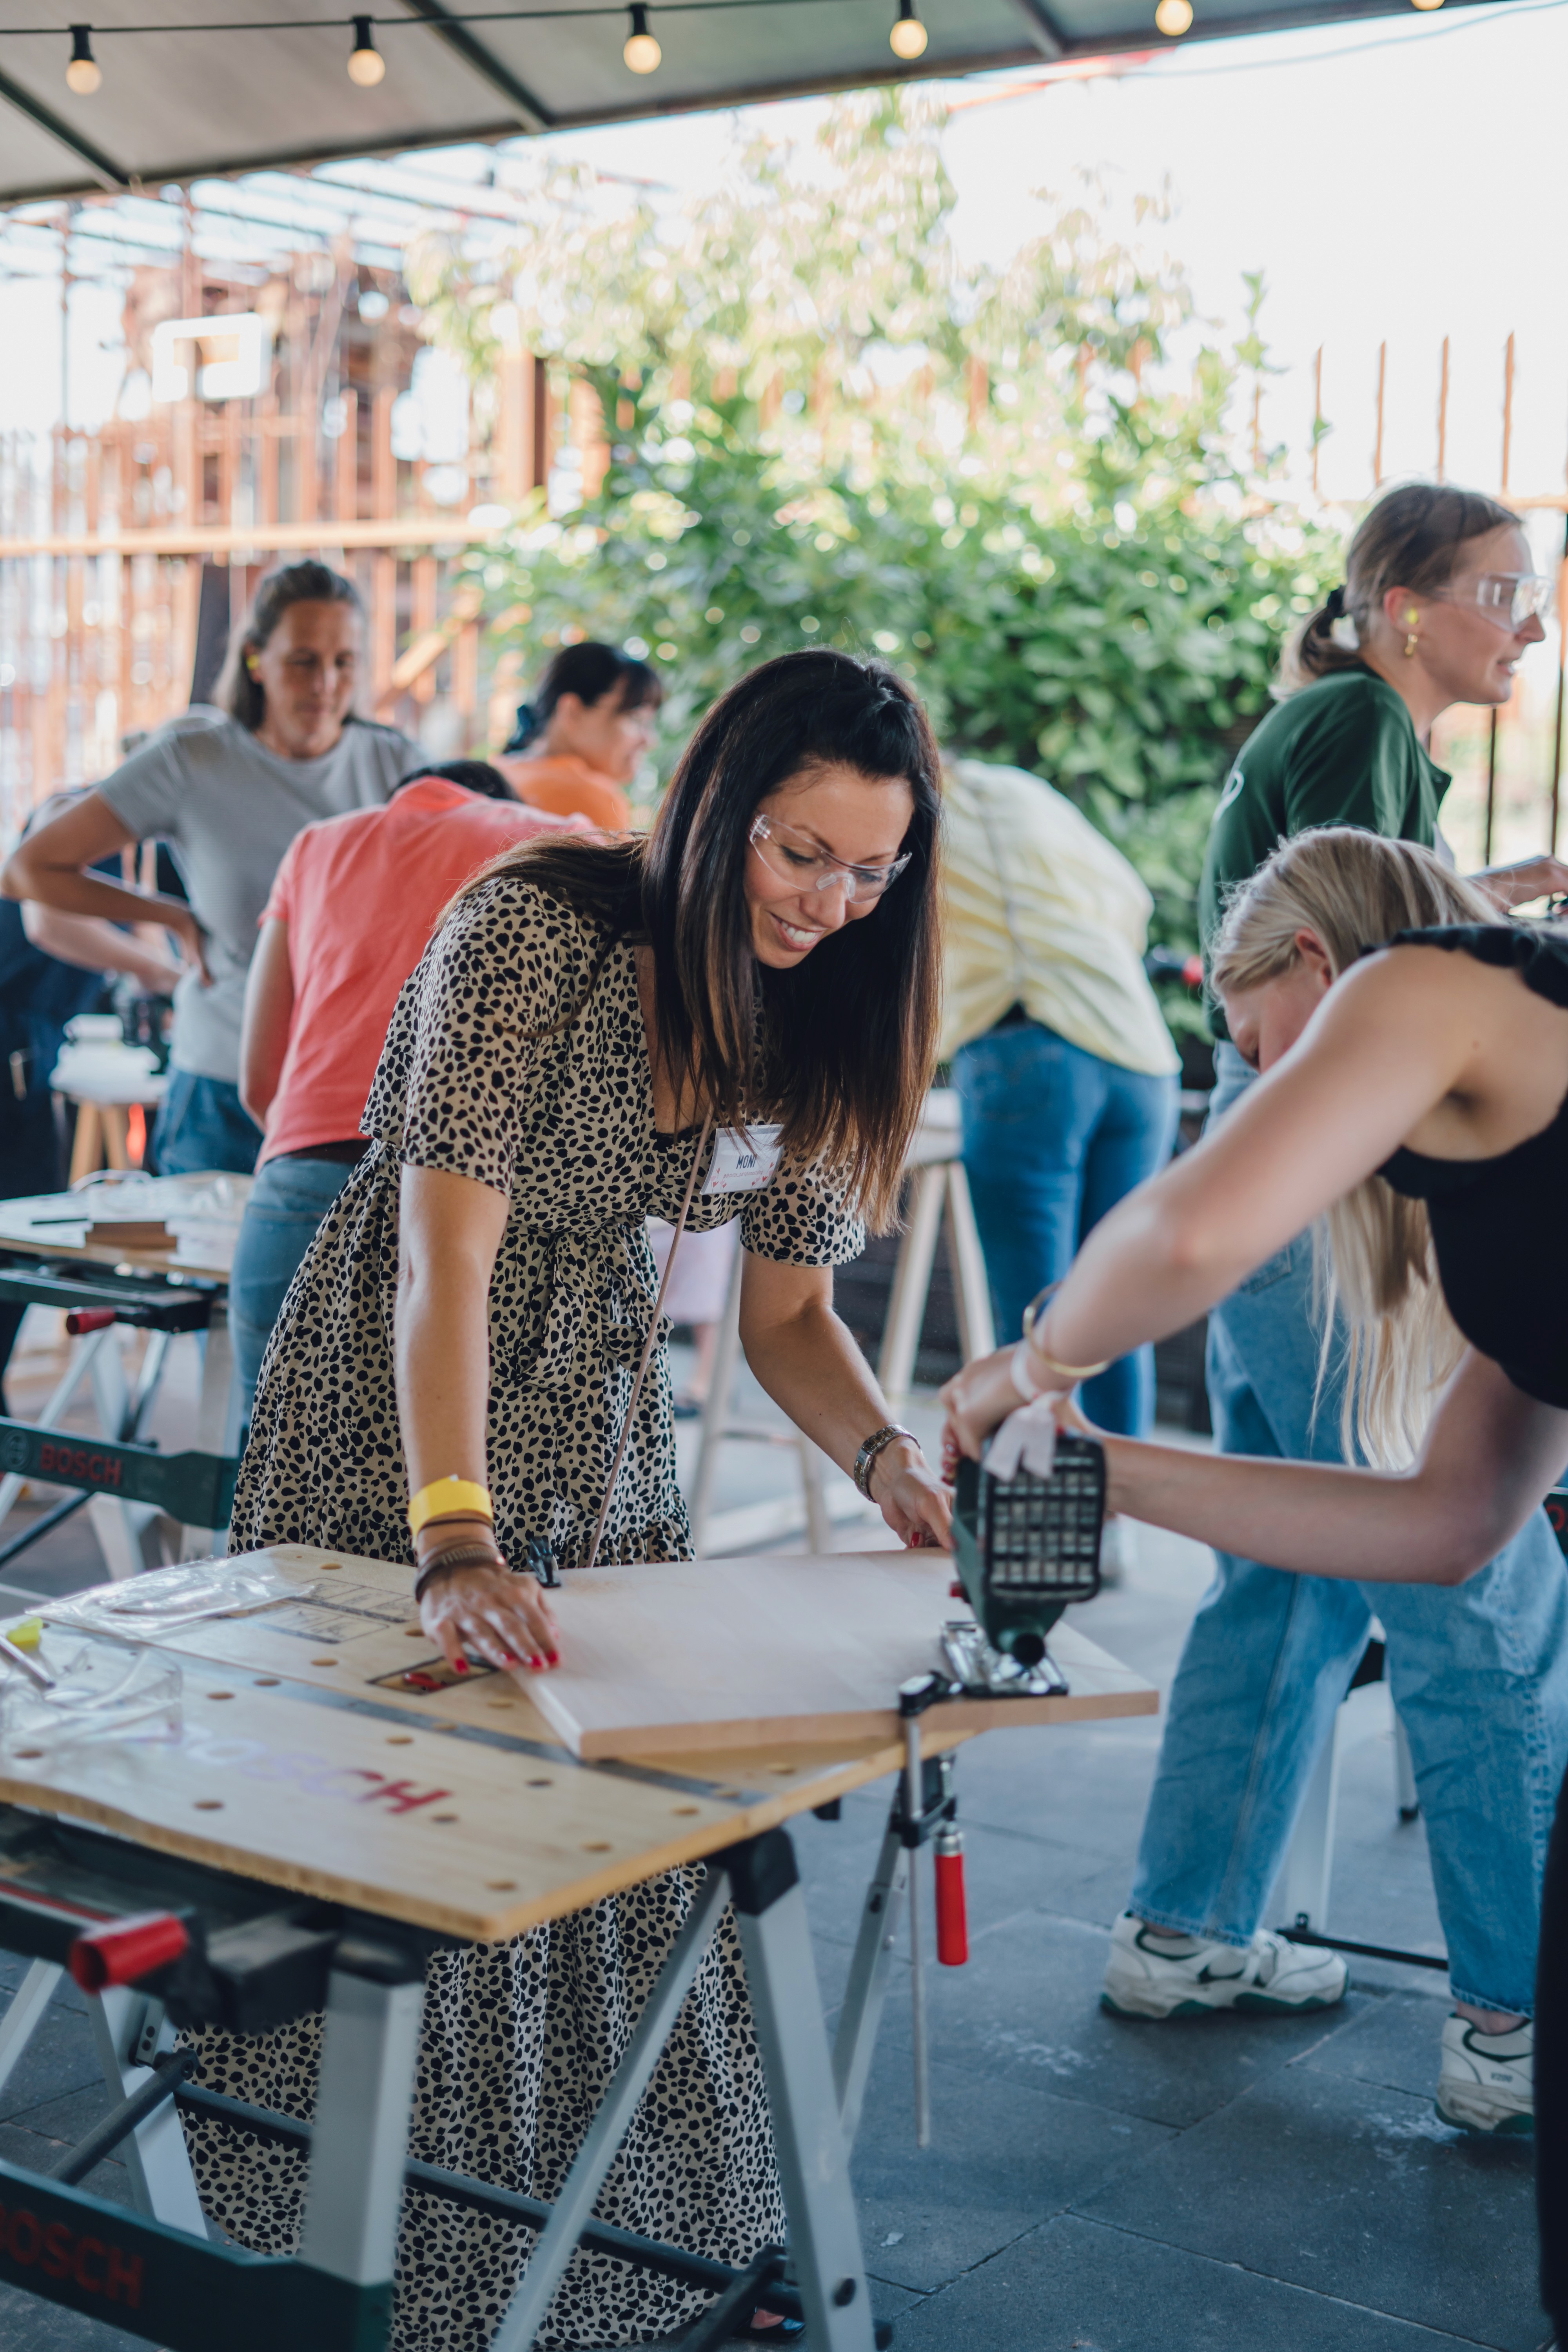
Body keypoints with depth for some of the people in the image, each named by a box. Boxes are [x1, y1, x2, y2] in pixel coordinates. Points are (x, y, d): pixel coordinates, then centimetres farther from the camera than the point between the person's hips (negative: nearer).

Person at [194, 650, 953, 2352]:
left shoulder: (814, 1014, -5)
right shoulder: (534, 929, -25)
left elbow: (787, 1308, 0)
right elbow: (444, 1264, -33)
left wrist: (885, 1457, -19)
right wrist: (454, 1542, -44)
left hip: (593, 1432, 6)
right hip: (391, 1428, -5)